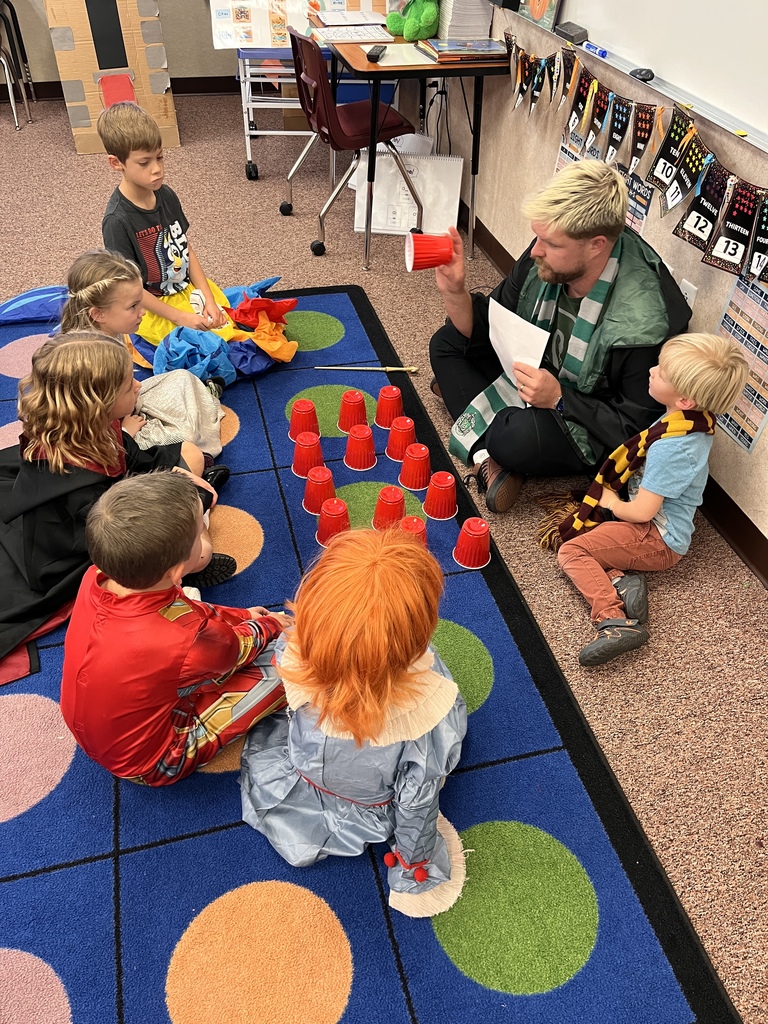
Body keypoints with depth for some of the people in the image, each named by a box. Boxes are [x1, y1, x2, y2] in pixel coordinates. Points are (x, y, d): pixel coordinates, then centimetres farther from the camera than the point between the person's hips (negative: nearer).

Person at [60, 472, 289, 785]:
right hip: (150, 764, -6)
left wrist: (239, 615, 9)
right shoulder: (185, 642, -38)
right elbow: (237, 648, -12)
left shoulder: (95, 578, -20)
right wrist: (268, 625, 9)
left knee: (190, 595, 12)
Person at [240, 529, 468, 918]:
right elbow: (417, 799, -26)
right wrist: (414, 859, -4)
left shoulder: (293, 657, -40)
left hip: (299, 797, 2)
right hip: (369, 821, -1)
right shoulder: (429, 707, -44)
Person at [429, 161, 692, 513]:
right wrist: (454, 292, -22)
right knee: (447, 343, -2)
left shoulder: (642, 322, -33)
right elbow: (486, 330, -3)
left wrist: (559, 399, -33)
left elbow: (636, 429, -23)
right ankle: (487, 458, -17)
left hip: (590, 431, -7)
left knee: (521, 435, -39)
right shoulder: (548, 256, -15)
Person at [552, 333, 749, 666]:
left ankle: (614, 621, -25)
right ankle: (620, 582, -11)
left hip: (657, 539, -10)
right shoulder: (696, 423, -1)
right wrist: (613, 496, 7)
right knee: (578, 530, 7)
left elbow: (641, 512, -24)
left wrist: (609, 501, -5)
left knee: (572, 551, -13)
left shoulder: (671, 448, -29)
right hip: (664, 527, 10)